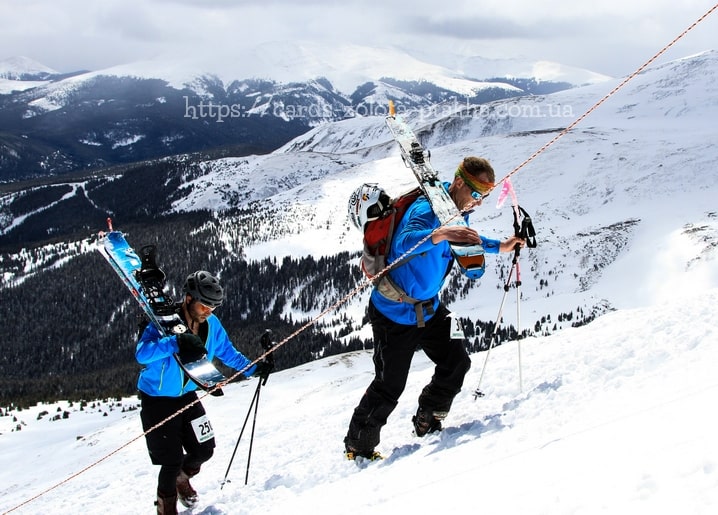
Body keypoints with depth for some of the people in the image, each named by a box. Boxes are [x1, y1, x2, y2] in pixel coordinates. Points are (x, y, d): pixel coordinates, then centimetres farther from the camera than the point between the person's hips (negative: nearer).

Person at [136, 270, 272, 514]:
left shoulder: (212, 325, -8)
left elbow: (228, 352, 8)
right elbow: (141, 353, -41)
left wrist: (253, 368, -4)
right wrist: (176, 342, -53)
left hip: (187, 396, 6)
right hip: (157, 399, -6)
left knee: (204, 450, 9)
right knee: (172, 460, -6)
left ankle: (181, 477, 43)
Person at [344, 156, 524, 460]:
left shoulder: (456, 212, 2)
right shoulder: (427, 210, -27)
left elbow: (466, 240, 26)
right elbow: (405, 242, -47)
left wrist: (500, 247, 23)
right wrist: (441, 234, -62)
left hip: (429, 309, 9)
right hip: (395, 314, -8)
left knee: (457, 363, 6)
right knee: (389, 387, -2)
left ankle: (427, 424, 26)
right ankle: (358, 447, 15)